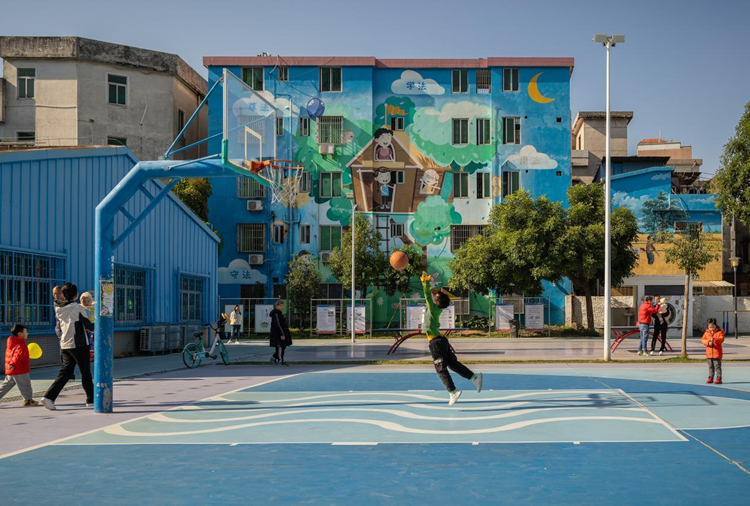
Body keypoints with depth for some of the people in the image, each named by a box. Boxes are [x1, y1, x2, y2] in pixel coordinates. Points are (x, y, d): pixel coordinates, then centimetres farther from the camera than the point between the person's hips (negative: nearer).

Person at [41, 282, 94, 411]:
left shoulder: (60, 310, 6)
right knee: (86, 373, 7)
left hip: (65, 345, 6)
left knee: (65, 372, 8)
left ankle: (49, 396, -6)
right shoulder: (78, 308, -14)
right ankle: (91, 400, 16)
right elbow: (88, 325, -9)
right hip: (79, 345, -6)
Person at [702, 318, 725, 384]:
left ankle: (719, 378, -3)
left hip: (717, 352, -4)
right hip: (709, 353, 4)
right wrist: (708, 342, -18)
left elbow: (721, 339, -15)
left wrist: (714, 339, -32)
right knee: (710, 366, 12)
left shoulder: (719, 332, -2)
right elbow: (703, 340, 2)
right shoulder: (706, 332, 8)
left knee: (717, 366, -5)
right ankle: (710, 378, 19)